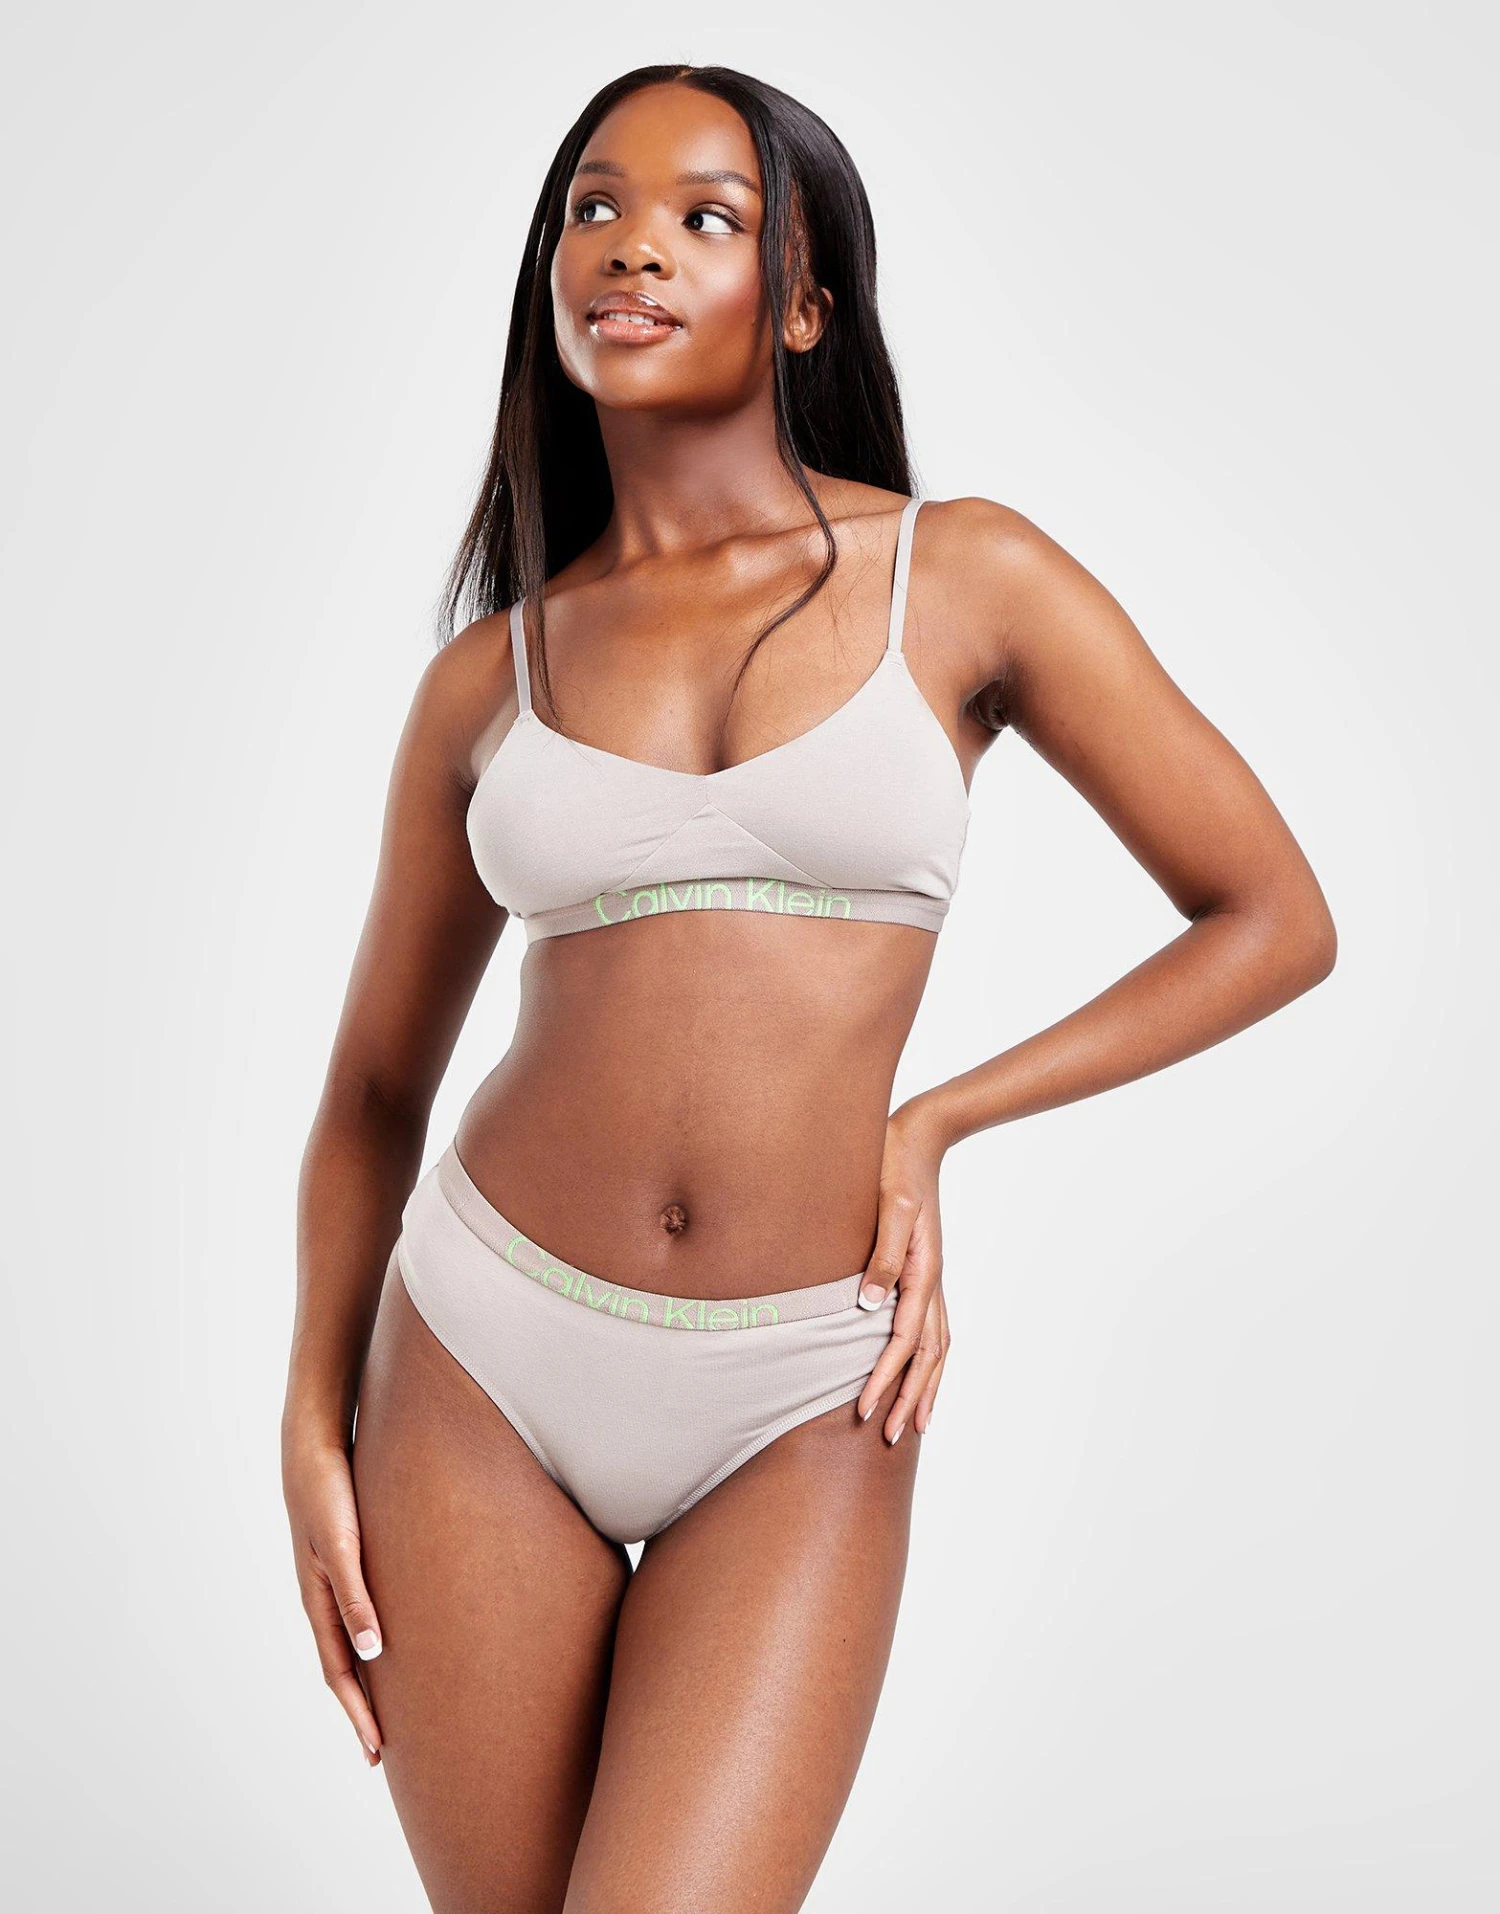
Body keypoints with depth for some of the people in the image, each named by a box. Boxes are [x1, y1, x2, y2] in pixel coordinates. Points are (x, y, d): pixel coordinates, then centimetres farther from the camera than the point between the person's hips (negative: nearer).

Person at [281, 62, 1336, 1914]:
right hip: (486, 1351, 2)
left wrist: (931, 1122, -5)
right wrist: (315, 1422, 4)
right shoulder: (488, 679, 5)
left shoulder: (966, 578, -2)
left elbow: (1275, 920, 0)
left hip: (799, 1412, -2)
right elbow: (377, 1082, 13)